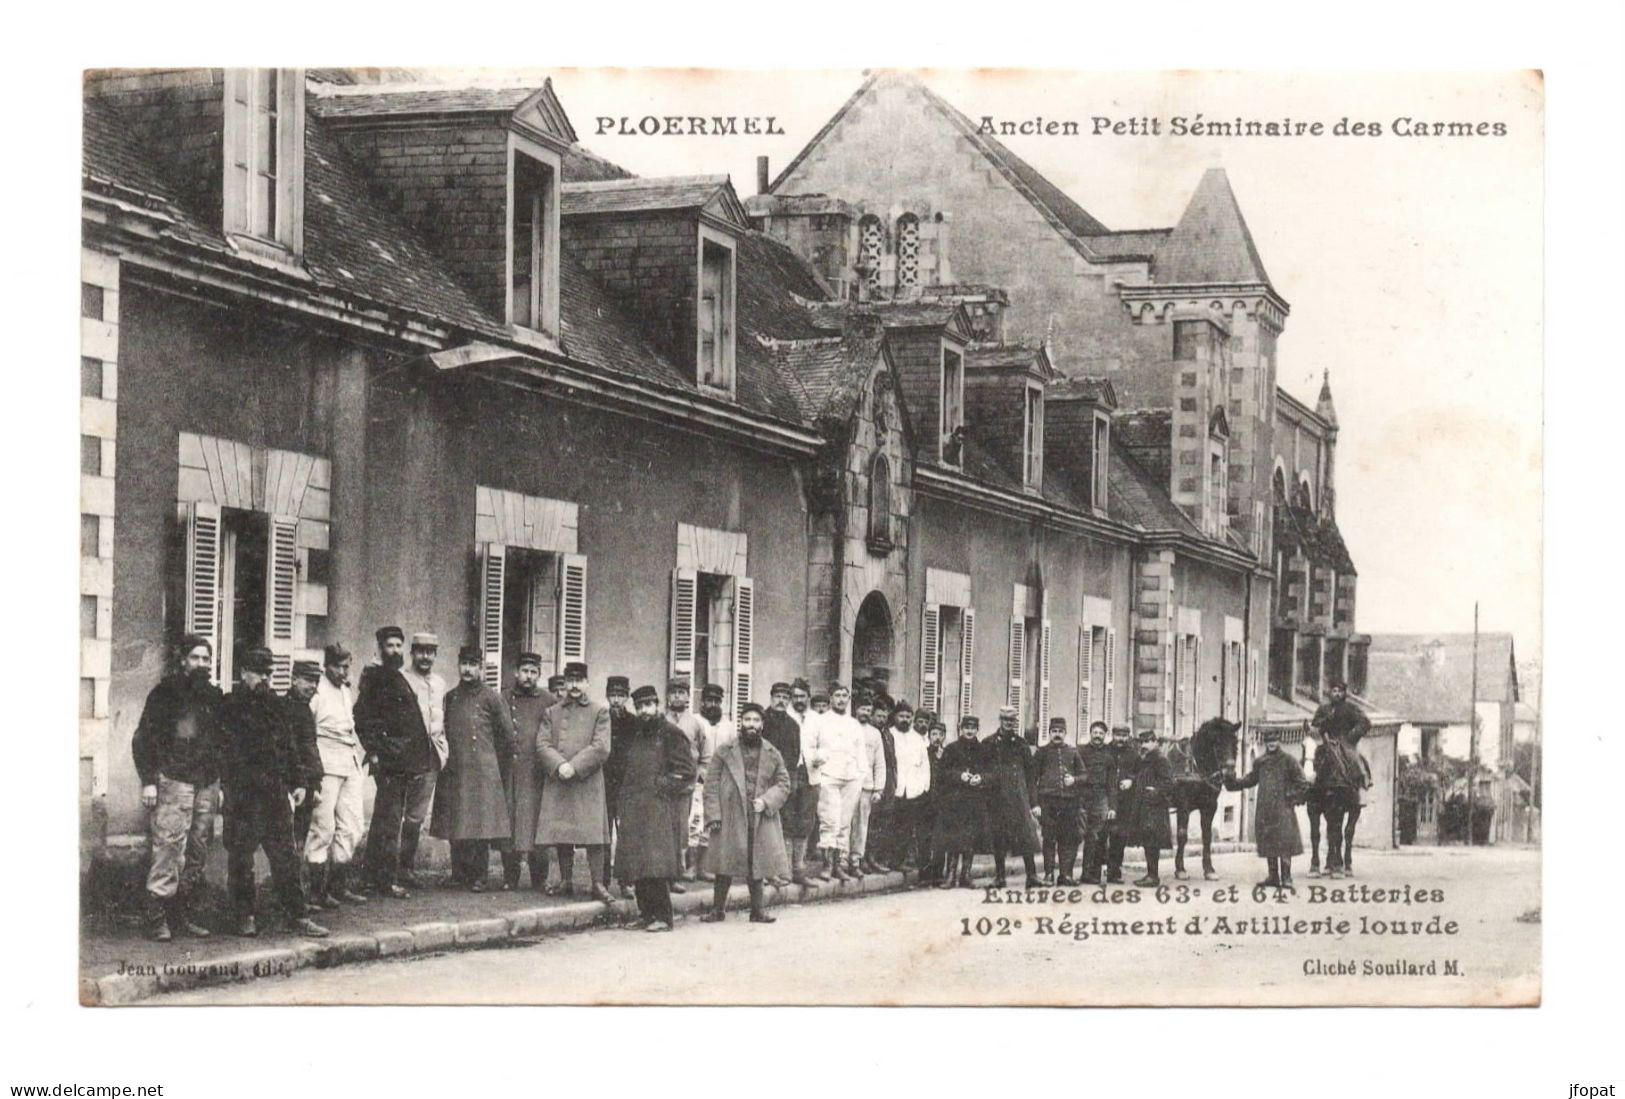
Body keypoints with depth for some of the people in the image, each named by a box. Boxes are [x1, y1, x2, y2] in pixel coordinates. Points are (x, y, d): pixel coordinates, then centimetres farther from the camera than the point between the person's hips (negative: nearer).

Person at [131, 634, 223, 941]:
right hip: (173, 780, -5)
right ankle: (157, 918, -9)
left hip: (207, 783, 5)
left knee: (198, 852, 4)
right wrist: (148, 780, -10)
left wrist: (221, 783, 15)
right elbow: (143, 739, -2)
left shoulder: (213, 696, 16)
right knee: (168, 846, -11)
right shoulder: (165, 692, 0)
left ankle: (183, 913, 11)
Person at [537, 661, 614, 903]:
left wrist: (575, 767, -13)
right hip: (557, 783, 3)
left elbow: (601, 748, -3)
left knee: (594, 834, -7)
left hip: (588, 783, -3)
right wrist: (559, 766, -13)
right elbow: (542, 745, 5)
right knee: (561, 835, 4)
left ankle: (598, 884, -5)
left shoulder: (599, 712, 7)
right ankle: (566, 881, 13)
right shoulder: (552, 712, 14)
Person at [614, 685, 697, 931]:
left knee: (656, 862, -12)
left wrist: (661, 787, -11)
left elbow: (685, 772, -6)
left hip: (659, 809, -7)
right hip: (634, 811, 7)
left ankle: (662, 917, -10)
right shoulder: (636, 737, 20)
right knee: (637, 864, 3)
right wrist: (624, 799, 13)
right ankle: (645, 913, 9)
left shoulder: (671, 734, -1)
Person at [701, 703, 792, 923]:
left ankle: (758, 910, 15)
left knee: (756, 865, 6)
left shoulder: (772, 754, 9)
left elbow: (783, 784, 10)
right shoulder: (724, 752, 3)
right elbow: (712, 784, 0)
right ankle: (718, 909, 9)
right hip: (730, 819, -2)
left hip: (761, 820, 2)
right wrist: (713, 814, -8)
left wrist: (766, 801, -8)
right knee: (725, 866, 1)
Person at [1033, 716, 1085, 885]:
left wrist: (1074, 779, -6)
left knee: (1069, 839, 1)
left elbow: (1083, 776, 17)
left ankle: (1066, 873, 7)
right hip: (1048, 801, -2)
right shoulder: (1042, 752, 7)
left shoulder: (1073, 752, 14)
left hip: (1069, 801, 2)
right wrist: (1035, 802, -4)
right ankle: (1049, 874, 0)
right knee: (1049, 838, -3)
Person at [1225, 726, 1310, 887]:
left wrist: (1292, 799, -8)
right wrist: (1233, 782, 11)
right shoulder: (1260, 762, 12)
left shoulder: (1288, 761, -2)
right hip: (1264, 810, 5)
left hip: (1282, 808, -5)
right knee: (1267, 843, 7)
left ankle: (1286, 878, -6)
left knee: (1284, 844, -9)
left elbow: (1302, 785, -1)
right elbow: (1250, 780, 24)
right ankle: (1272, 876, 15)